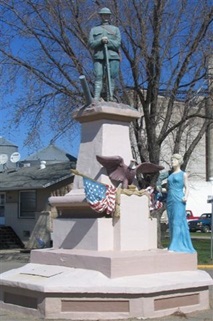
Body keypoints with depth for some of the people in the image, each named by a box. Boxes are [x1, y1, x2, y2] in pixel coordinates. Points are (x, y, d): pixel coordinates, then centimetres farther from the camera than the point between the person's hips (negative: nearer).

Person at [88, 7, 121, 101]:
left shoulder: (115, 29, 21)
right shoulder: (94, 30, 21)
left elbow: (117, 44, 6)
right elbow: (91, 44, 6)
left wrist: (108, 41, -10)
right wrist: (101, 41, -11)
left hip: (113, 56, 1)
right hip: (99, 57, -1)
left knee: (112, 77, -8)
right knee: (98, 77, -13)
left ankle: (110, 97, -9)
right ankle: (96, 98, -21)